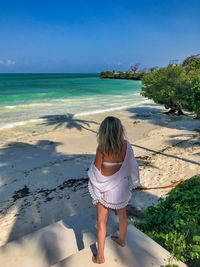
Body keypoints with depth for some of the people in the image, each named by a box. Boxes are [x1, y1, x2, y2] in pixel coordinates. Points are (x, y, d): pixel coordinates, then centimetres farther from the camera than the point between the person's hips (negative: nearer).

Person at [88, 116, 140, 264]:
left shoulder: (102, 148, -26)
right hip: (122, 187, 4)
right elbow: (131, 166, -4)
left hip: (106, 188, -3)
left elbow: (96, 169, -16)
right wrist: (131, 183, 11)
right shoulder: (126, 145, -16)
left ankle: (100, 256, 30)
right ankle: (122, 240, 54)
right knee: (122, 215, 27)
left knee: (101, 222, 15)